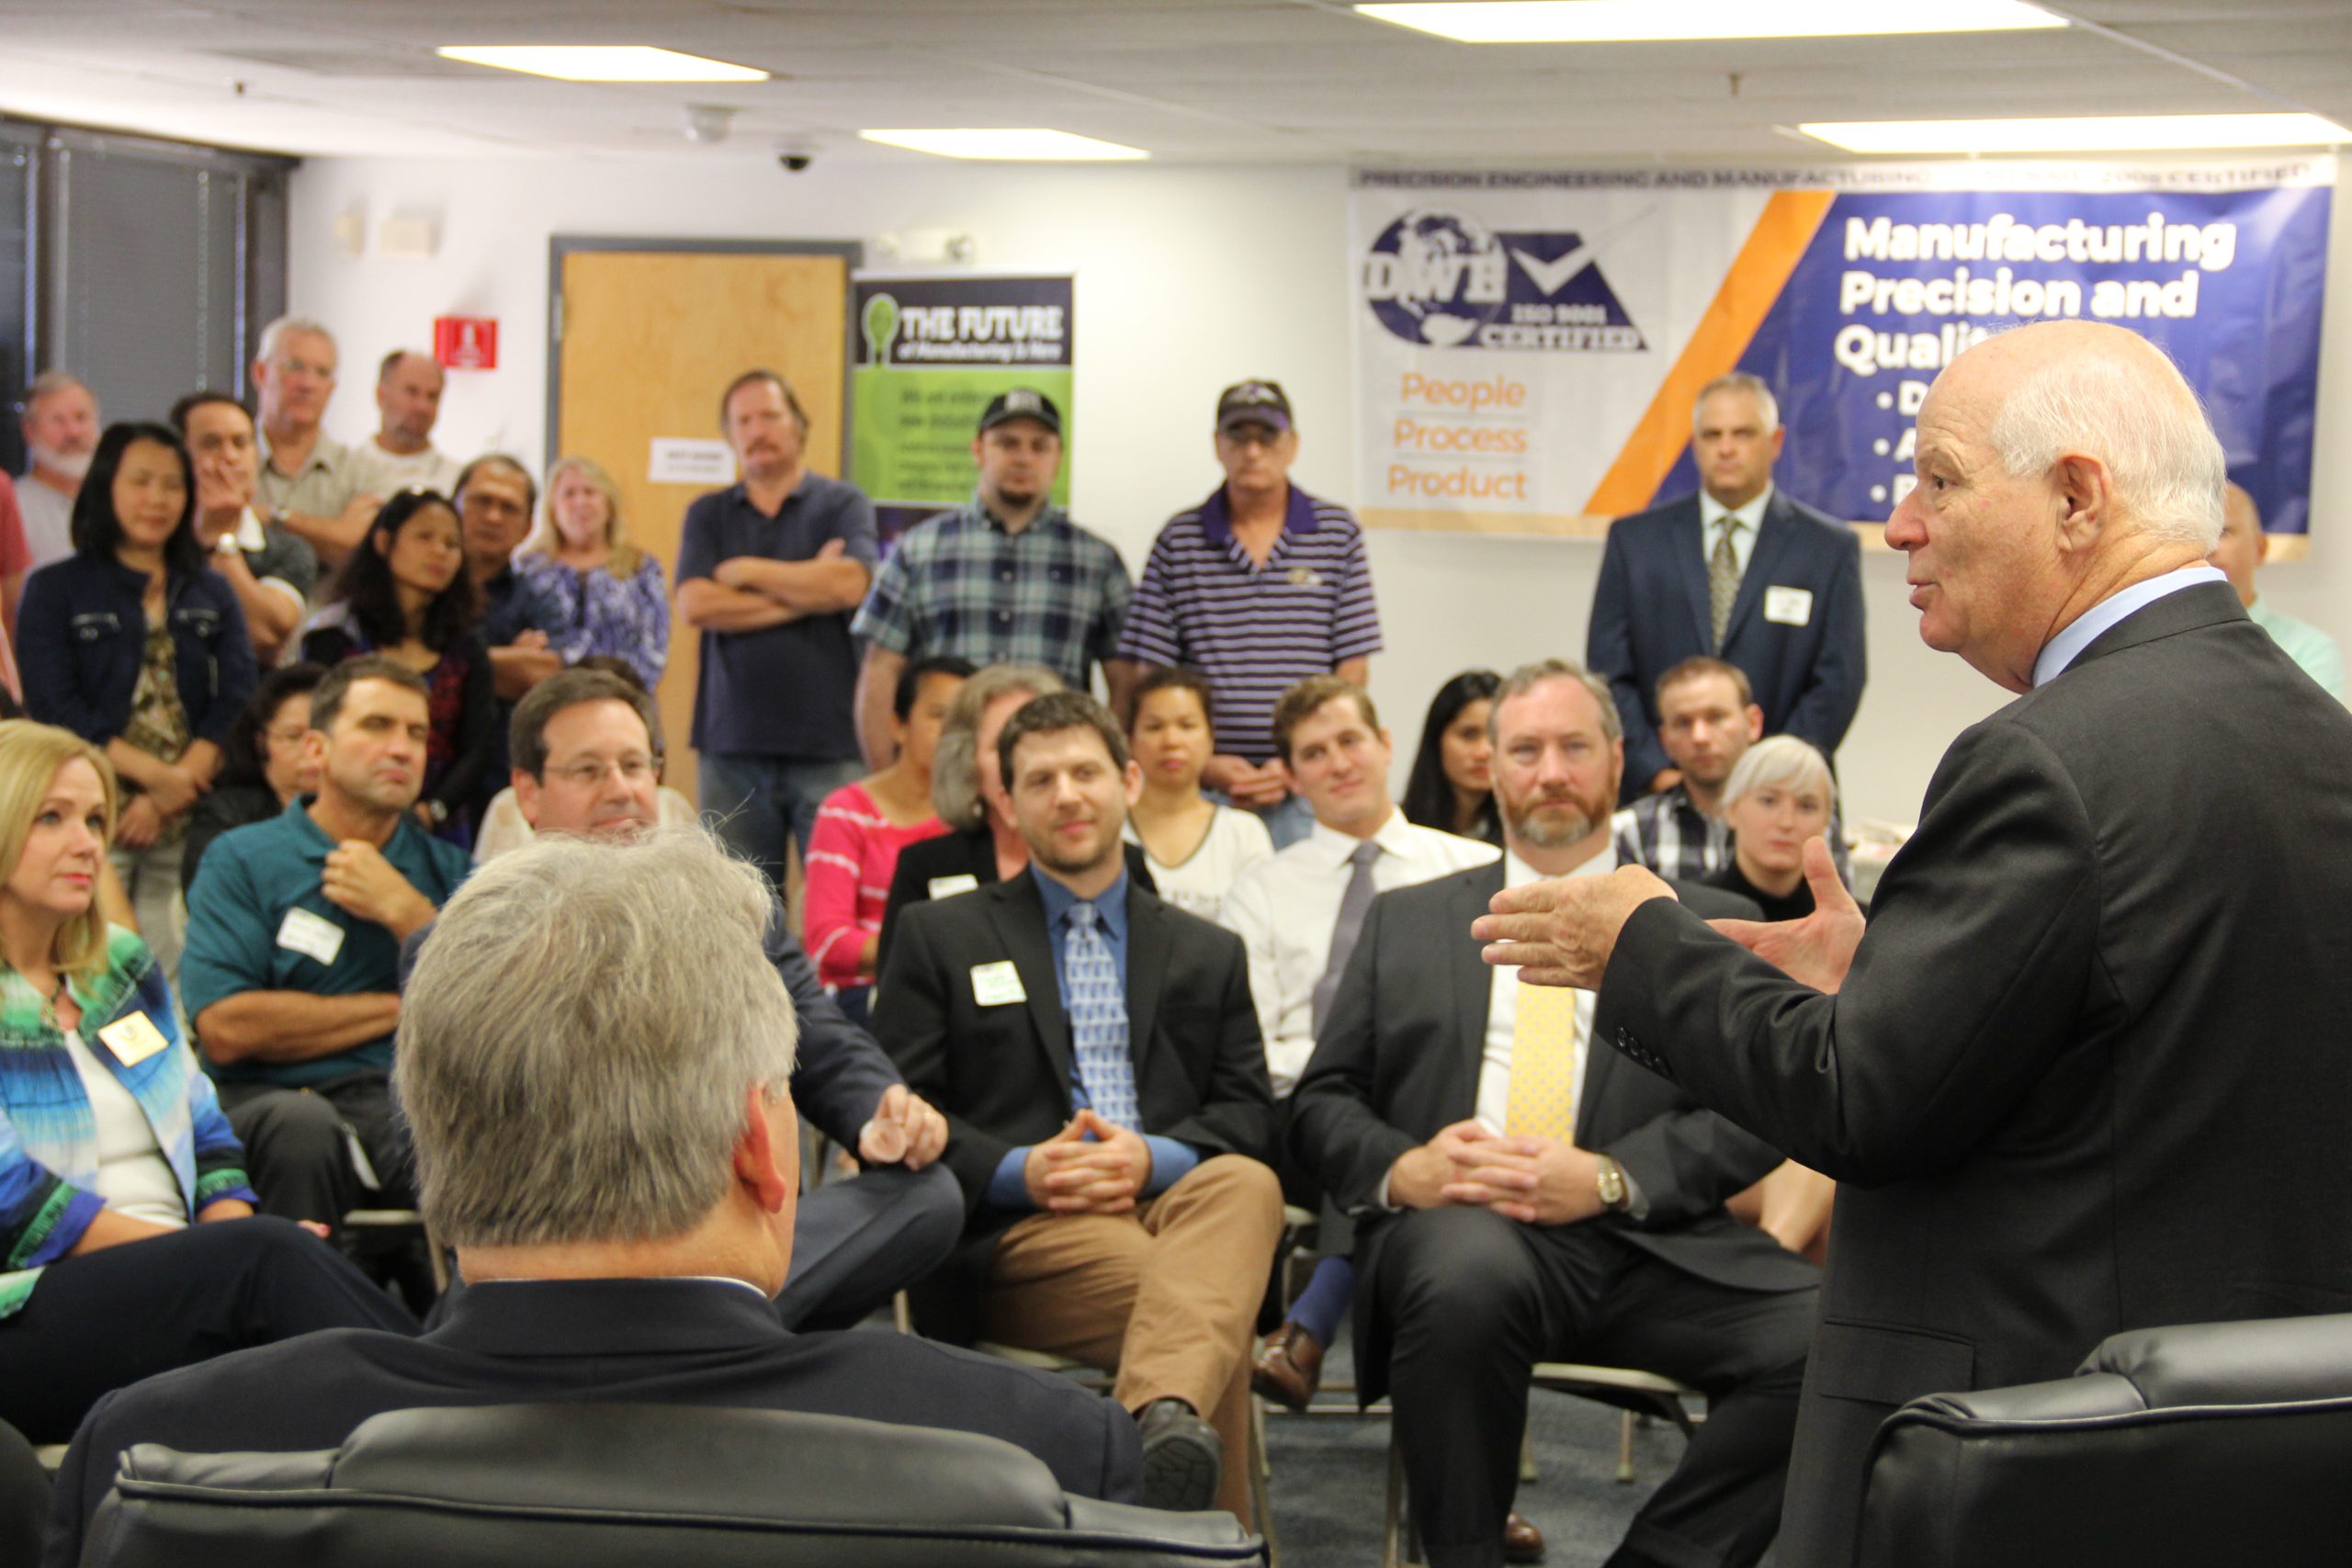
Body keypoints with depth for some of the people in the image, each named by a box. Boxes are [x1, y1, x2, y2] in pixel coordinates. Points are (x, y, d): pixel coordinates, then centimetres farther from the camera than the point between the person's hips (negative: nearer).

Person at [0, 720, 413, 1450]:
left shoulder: (122, 964, 17)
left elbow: (207, 1135, 17)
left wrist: (231, 1233, -5)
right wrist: (223, 1253, -16)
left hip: (172, 1289, 6)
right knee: (266, 1256, -31)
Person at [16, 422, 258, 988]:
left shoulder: (212, 594, 16)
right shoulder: (55, 590, 8)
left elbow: (236, 705, 4)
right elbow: (55, 709, -3)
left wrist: (167, 798, -9)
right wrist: (155, 775, -12)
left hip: (189, 823, 3)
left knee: (174, 977, -3)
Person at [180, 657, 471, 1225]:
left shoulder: (448, 870, 20)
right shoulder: (240, 859, 10)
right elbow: (225, 1030, -5)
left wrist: (402, 909, 0)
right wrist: (399, 1009, 3)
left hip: (413, 1098, 1)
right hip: (275, 1097, -1)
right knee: (299, 1126, -36)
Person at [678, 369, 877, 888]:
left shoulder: (842, 505, 7)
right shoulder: (708, 515, 15)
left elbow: (850, 584, -12)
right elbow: (694, 605, -2)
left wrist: (746, 572, -1)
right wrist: (805, 596, -5)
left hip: (826, 742, -2)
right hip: (732, 743, 2)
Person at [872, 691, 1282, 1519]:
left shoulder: (1207, 953, 25)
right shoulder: (940, 936, 17)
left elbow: (1248, 1109, 14)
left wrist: (1152, 1158, -9)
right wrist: (1021, 1169, -12)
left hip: (1174, 1201, 3)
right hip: (1018, 1231, -2)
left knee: (1248, 1184, -39)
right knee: (1217, 1314, -36)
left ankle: (1164, 1415, -60)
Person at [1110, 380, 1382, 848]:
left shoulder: (1338, 533, 8)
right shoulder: (1178, 541, 7)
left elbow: (1353, 670, 5)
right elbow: (1144, 675, 4)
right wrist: (1202, 764, -7)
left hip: (1308, 789, 0)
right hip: (1204, 787, 0)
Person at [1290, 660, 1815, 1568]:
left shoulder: (1711, 925, 18)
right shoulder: (1406, 922, 23)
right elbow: (1322, 1102, 17)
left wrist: (1609, 1178, -11)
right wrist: (1402, 1168, -6)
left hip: (1647, 1239, 0)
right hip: (1456, 1229, 0)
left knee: (1823, 1337, -29)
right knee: (1467, 1271, -38)